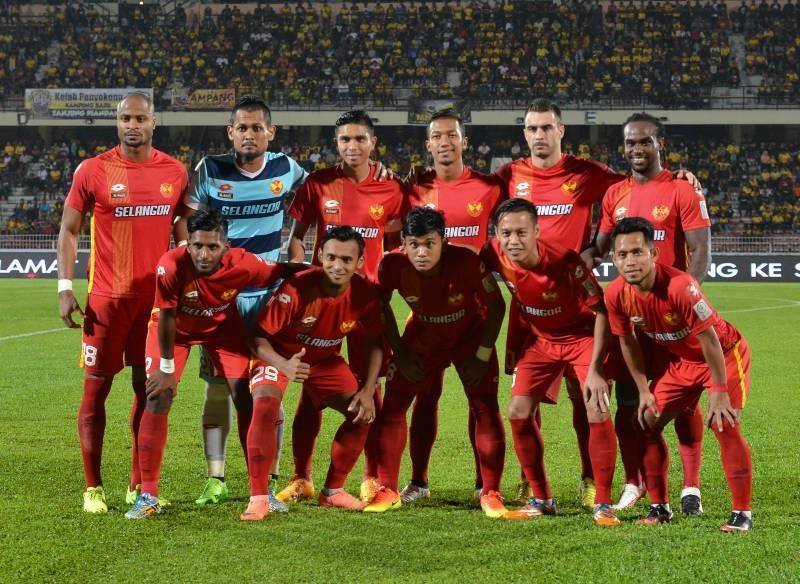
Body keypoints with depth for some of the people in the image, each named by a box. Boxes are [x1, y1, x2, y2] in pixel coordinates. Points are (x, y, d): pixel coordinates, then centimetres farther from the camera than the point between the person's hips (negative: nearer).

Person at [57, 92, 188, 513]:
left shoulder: (175, 173, 5)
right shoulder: (94, 171, -3)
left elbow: (183, 233, 14)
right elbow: (69, 230, 2)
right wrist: (65, 288, -7)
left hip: (157, 297, 3)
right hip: (107, 299, -3)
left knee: (149, 387, 7)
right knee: (96, 388, 0)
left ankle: (139, 485, 17)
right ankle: (93, 487, 7)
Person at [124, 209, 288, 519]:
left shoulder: (243, 265, -34)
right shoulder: (170, 266, -38)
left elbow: (282, 274, -15)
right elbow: (166, 318, -25)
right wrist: (167, 368, -16)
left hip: (224, 325, 1)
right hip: (176, 327, -1)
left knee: (245, 399, -5)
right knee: (157, 399, -11)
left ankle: (261, 490, 8)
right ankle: (148, 496, -2)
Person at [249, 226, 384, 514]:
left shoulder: (365, 294, -20)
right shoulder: (295, 289, -34)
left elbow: (374, 343, -4)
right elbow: (259, 336, -28)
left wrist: (368, 390, -14)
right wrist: (284, 366, -46)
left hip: (325, 360, 5)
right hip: (279, 355, -5)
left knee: (364, 413, -3)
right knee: (264, 408, -30)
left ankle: (333, 491, 16)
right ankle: (258, 499, -23)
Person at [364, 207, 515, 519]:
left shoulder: (466, 261, -34)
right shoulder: (392, 265, -28)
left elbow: (496, 305, -19)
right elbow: (382, 306, -6)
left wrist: (482, 356, -17)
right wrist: (399, 352, -6)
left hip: (469, 336, -2)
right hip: (421, 337, 2)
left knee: (486, 409, -11)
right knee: (392, 405, -3)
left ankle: (491, 494, -1)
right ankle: (388, 491, 9)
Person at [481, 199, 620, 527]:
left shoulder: (565, 262, -32)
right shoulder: (495, 256, -20)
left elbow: (601, 311, -23)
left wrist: (595, 370, -27)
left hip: (583, 336, -5)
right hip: (540, 338, 5)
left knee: (598, 413, -18)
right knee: (518, 412, -4)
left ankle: (603, 505, -6)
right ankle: (541, 500, 11)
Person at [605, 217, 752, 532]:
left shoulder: (680, 285, -36)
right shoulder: (616, 294, -18)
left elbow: (708, 338, -28)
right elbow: (628, 341, -1)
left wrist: (719, 391, -23)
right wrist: (644, 390, 0)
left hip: (725, 353, -6)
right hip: (680, 359, 6)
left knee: (724, 424, -18)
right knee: (648, 420, -1)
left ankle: (742, 513, -6)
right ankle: (659, 507, 13)